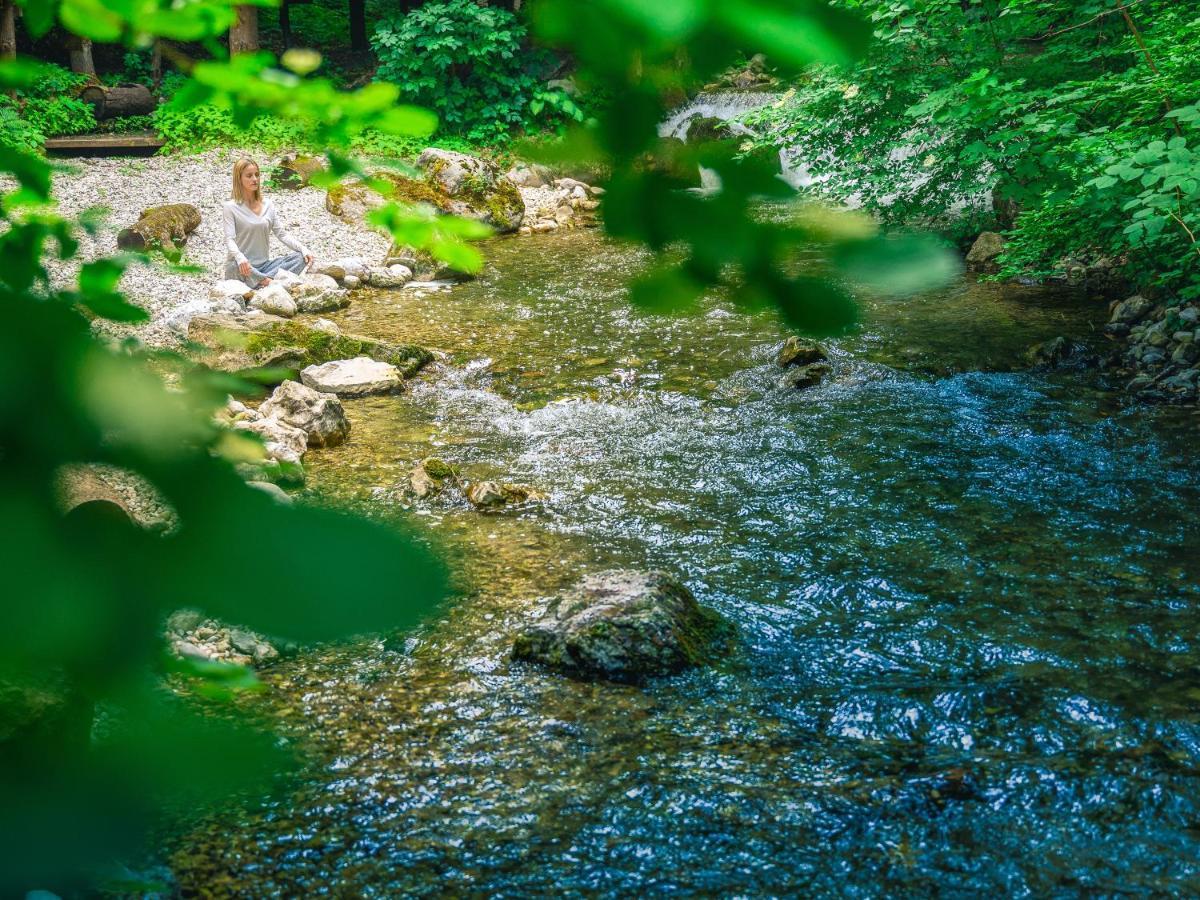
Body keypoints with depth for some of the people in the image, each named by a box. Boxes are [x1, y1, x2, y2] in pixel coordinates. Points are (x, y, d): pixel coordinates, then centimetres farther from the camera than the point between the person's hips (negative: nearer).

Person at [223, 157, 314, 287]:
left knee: (300, 258, -17)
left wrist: (303, 249, -11)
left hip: (263, 265, 5)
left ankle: (264, 280, -31)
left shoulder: (268, 205, 10)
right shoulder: (231, 207, -4)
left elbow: (282, 234, 7)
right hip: (241, 267, -5)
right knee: (236, 266, -40)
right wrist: (239, 257, -36)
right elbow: (229, 239, -14)